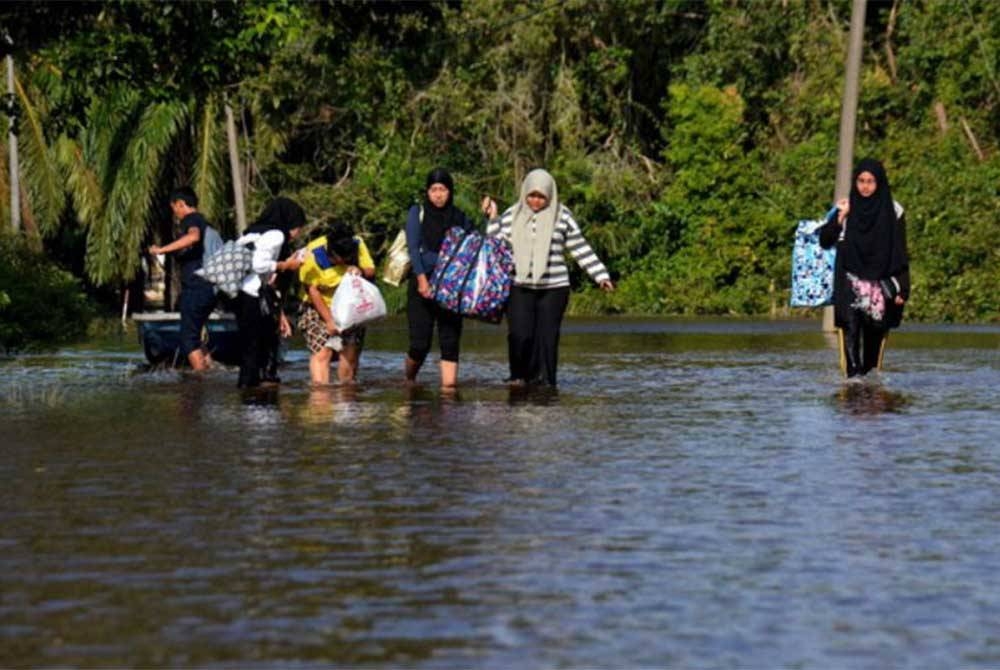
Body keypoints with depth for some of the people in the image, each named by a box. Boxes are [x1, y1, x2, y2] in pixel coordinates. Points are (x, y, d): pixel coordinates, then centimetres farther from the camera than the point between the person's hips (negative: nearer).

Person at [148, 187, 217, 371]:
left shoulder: (191, 219, -7)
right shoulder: (204, 223, 22)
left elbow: (193, 236, -31)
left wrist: (162, 249, -30)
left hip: (195, 288, -9)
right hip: (209, 288, 9)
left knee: (188, 339, -7)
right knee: (194, 337, 16)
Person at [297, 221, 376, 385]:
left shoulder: (357, 245, -10)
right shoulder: (312, 254, -22)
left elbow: (371, 272, -1)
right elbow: (312, 290, -16)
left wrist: (361, 271, -26)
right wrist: (329, 319, -18)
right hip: (319, 308, -4)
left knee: (351, 352, -2)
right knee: (322, 351, -20)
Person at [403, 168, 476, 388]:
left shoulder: (460, 218, 11)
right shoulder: (417, 213, 3)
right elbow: (413, 247, -6)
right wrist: (422, 278, -17)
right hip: (423, 283, -2)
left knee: (450, 340, -7)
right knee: (420, 343, -5)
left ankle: (449, 384, -11)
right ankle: (409, 379, 21)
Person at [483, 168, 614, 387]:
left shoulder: (562, 217, 4)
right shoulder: (513, 216, 8)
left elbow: (581, 249, 8)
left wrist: (601, 276, 5)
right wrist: (491, 217, 1)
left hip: (553, 289, 0)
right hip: (519, 287, 1)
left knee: (547, 337, -3)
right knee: (519, 335, -11)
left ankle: (544, 382, 6)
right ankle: (519, 377, 6)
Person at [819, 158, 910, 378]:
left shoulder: (893, 211, 2)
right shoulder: (847, 208, 7)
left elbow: (900, 253, 2)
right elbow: (825, 241, 3)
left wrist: (902, 289, -5)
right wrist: (841, 216, -8)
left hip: (880, 284, 0)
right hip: (851, 284, 0)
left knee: (875, 335, 3)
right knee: (851, 328, -17)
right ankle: (853, 375, -26)